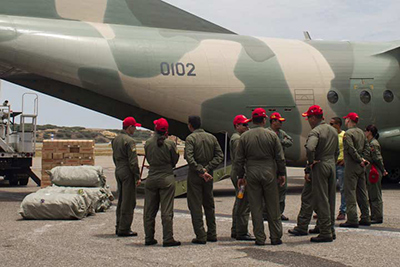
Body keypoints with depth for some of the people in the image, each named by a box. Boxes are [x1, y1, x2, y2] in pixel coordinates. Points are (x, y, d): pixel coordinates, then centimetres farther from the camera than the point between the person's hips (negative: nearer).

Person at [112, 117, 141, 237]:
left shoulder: (115, 139, 13)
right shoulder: (129, 140, -15)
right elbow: (133, 161, -17)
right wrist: (137, 177, -14)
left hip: (118, 171, 9)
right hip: (128, 172, -9)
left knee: (121, 200, 15)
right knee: (128, 201, -4)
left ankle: (119, 227, 20)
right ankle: (124, 229, -2)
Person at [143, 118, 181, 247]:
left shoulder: (148, 143, 0)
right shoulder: (170, 143, -9)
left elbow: (148, 159, 8)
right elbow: (174, 161, 0)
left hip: (151, 178, 3)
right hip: (167, 178, -3)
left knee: (149, 211, 12)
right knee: (167, 211, 1)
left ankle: (149, 238, 17)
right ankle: (168, 239, 1)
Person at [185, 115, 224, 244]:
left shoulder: (190, 138, -9)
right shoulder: (211, 137, 7)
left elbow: (189, 158, -21)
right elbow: (220, 156, 1)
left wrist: (201, 171, -18)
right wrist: (207, 169, -6)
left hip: (194, 175, -5)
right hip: (209, 176, 5)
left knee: (195, 206, 0)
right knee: (209, 205, 16)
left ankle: (201, 236, -2)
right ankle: (212, 234, 19)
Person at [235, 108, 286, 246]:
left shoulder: (244, 136, 2)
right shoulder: (271, 135, -1)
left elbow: (239, 159, 3)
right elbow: (280, 157, 1)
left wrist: (240, 176, 11)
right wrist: (281, 173, 10)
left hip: (252, 174, 1)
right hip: (269, 173, -1)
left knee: (256, 207, 4)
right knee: (273, 207, 7)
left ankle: (260, 238, 6)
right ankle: (276, 237, 11)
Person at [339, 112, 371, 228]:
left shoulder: (348, 133, -12)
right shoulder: (361, 132, 13)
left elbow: (352, 150, -19)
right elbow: (367, 147, 11)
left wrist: (360, 160, -10)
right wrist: (362, 159, 2)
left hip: (351, 166, -8)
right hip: (361, 167, 8)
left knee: (350, 193, -6)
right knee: (362, 193, 13)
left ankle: (352, 219, -9)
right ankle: (365, 218, 17)